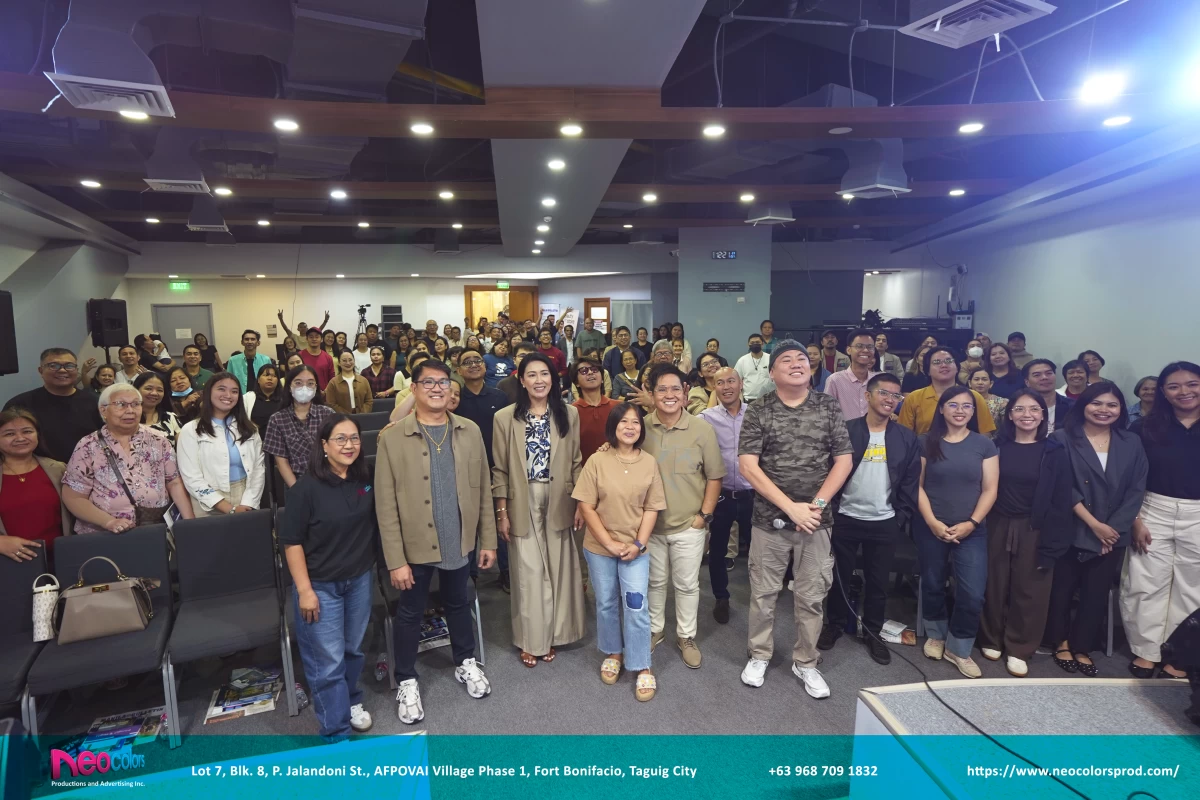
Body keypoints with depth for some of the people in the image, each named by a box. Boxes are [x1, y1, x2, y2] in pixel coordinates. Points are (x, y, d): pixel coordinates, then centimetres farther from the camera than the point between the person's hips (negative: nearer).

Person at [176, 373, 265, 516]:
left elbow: (259, 468, 3)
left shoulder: (249, 428, 9)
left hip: (247, 505, 3)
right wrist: (230, 509, -16)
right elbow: (192, 479, -10)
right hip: (210, 509, -3)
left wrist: (248, 504, -12)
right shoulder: (191, 431, -3)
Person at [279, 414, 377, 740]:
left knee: (353, 649, 22)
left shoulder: (366, 479, -5)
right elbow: (291, 541, -15)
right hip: (320, 585, -5)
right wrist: (304, 589, -15)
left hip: (359, 579, 5)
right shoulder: (307, 488, -19)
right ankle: (336, 733, 19)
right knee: (328, 660, 4)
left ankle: (351, 702, 46)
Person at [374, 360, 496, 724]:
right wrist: (395, 560, -13)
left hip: (459, 541, 3)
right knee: (409, 614, 14)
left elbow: (482, 489, 3)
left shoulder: (470, 431, -2)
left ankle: (466, 663, 43)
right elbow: (386, 505, -11)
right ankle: (406, 681, 35)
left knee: (459, 604, 21)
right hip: (415, 545, -2)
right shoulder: (392, 437, -11)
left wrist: (488, 540, 2)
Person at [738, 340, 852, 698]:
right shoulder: (759, 410, -5)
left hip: (816, 520, 2)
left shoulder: (829, 407, 1)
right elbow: (747, 466, -12)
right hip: (770, 519, -1)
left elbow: (843, 461, 1)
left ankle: (805, 662, 30)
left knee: (811, 596, 11)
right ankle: (759, 656, 31)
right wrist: (791, 507, -16)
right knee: (763, 593, 11)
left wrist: (817, 504, -11)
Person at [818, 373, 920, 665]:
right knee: (840, 576, 12)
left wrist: (901, 519, -2)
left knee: (878, 581, 13)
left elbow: (911, 483, 3)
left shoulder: (907, 438, 1)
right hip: (845, 519, -1)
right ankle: (836, 624, 31)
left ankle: (873, 632, 30)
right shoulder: (846, 430, -6)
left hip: (885, 523, 2)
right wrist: (830, 510, -9)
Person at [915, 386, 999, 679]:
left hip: (971, 531, 0)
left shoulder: (984, 444, 2)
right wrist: (932, 522, -12)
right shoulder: (926, 442, 0)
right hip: (930, 528, 0)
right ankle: (936, 635, 35)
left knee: (972, 594, -5)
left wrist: (971, 523, -11)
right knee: (933, 586, 12)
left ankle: (959, 649, 16)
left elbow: (989, 490, 0)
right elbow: (916, 485, -2)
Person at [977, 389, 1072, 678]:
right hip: (997, 528, 1)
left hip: (1035, 531, -1)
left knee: (1029, 591, 7)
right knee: (995, 587, 10)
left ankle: (1019, 649, 22)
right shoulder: (997, 446, 1)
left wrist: (1053, 544, -10)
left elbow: (1061, 501, -5)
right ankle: (991, 640, 26)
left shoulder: (1054, 452, -3)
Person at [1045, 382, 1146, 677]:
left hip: (1113, 534, 3)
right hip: (1070, 531, -3)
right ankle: (1061, 643, 22)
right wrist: (1094, 524, -13)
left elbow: (1136, 490, 3)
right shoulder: (1062, 439, -4)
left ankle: (1082, 648, 22)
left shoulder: (1132, 444, 8)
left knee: (1097, 593, 9)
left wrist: (1114, 526, -7)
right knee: (1061, 590, 4)